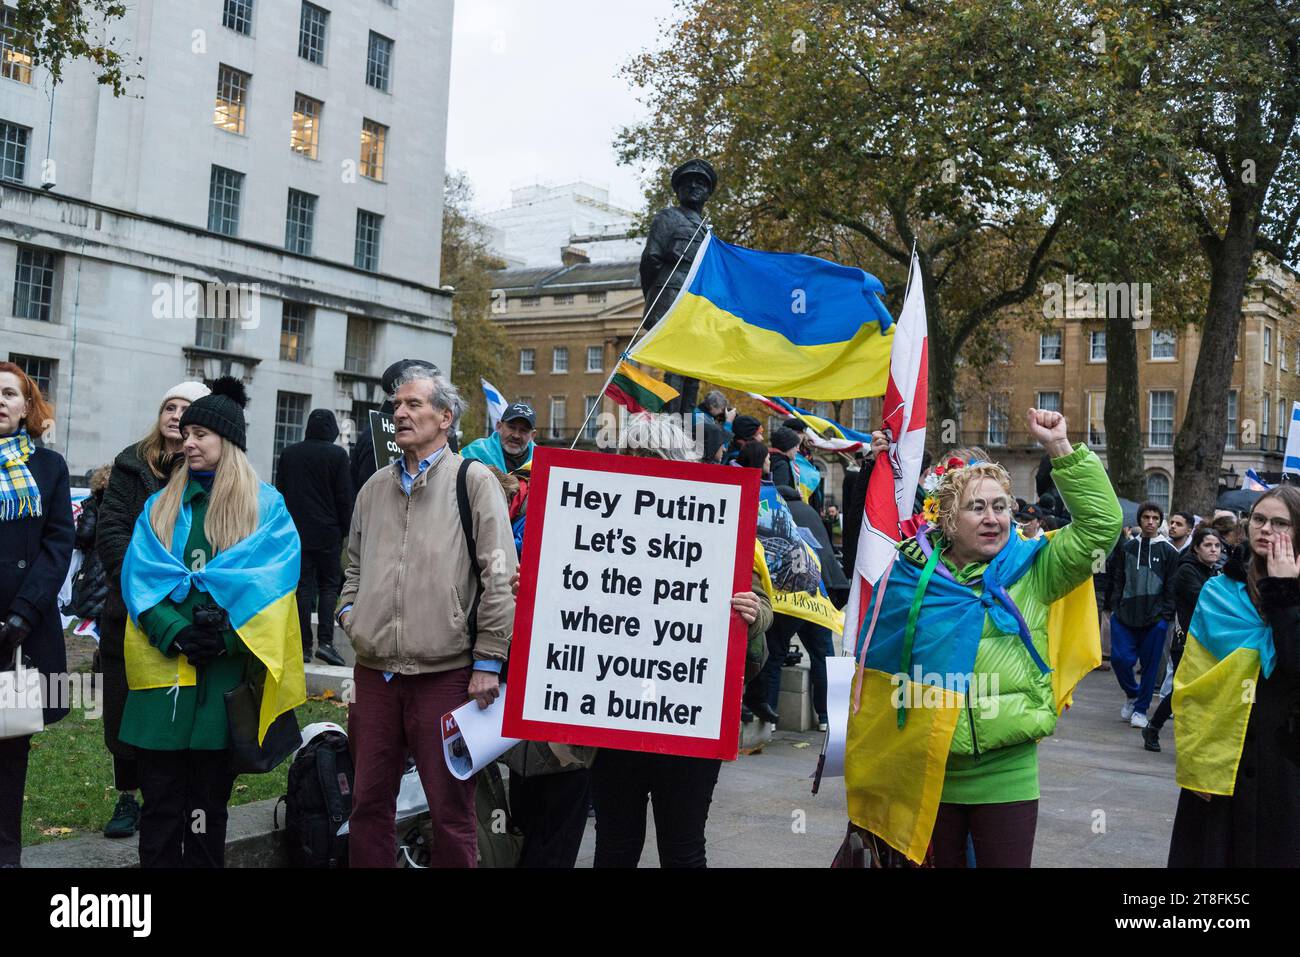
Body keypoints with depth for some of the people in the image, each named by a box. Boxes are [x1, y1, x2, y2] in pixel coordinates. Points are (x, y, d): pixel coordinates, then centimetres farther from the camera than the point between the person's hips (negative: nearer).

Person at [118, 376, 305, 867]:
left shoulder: (266, 507, 5)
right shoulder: (161, 504, 13)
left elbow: (267, 584, -7)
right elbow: (139, 578, 2)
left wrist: (222, 636, -19)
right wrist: (175, 633, -14)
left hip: (225, 675, -2)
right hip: (163, 670, 2)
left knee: (209, 803, 8)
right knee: (160, 800, 5)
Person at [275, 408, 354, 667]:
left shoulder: (289, 453, 7)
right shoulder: (337, 454, -6)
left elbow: (279, 492, 11)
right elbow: (345, 497, -6)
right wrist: (344, 529, 4)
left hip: (296, 531, 3)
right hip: (327, 532, -3)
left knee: (302, 586, 5)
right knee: (329, 585, 5)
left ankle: (303, 646, 5)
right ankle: (325, 641, -7)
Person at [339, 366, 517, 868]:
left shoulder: (474, 480, -3)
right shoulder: (375, 488, 15)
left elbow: (499, 576, -7)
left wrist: (488, 661, -10)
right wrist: (349, 611, 8)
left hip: (446, 673, -5)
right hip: (374, 671, 5)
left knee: (451, 808, 4)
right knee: (369, 802, 13)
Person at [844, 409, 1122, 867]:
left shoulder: (1032, 572, -1)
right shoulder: (911, 578, -1)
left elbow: (1101, 524, -9)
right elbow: (877, 671, 8)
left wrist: (1061, 449, -15)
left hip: (1007, 775, -1)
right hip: (927, 775, 1)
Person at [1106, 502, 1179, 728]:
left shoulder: (1169, 552, 2)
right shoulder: (1127, 548, 9)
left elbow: (1172, 587, 1)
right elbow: (1117, 580, 11)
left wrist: (1166, 614, -6)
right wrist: (1114, 607, 2)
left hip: (1155, 618, -2)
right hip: (1125, 615, 2)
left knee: (1150, 664, 3)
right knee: (1120, 658, -7)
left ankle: (1141, 708, 16)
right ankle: (1132, 693, 21)